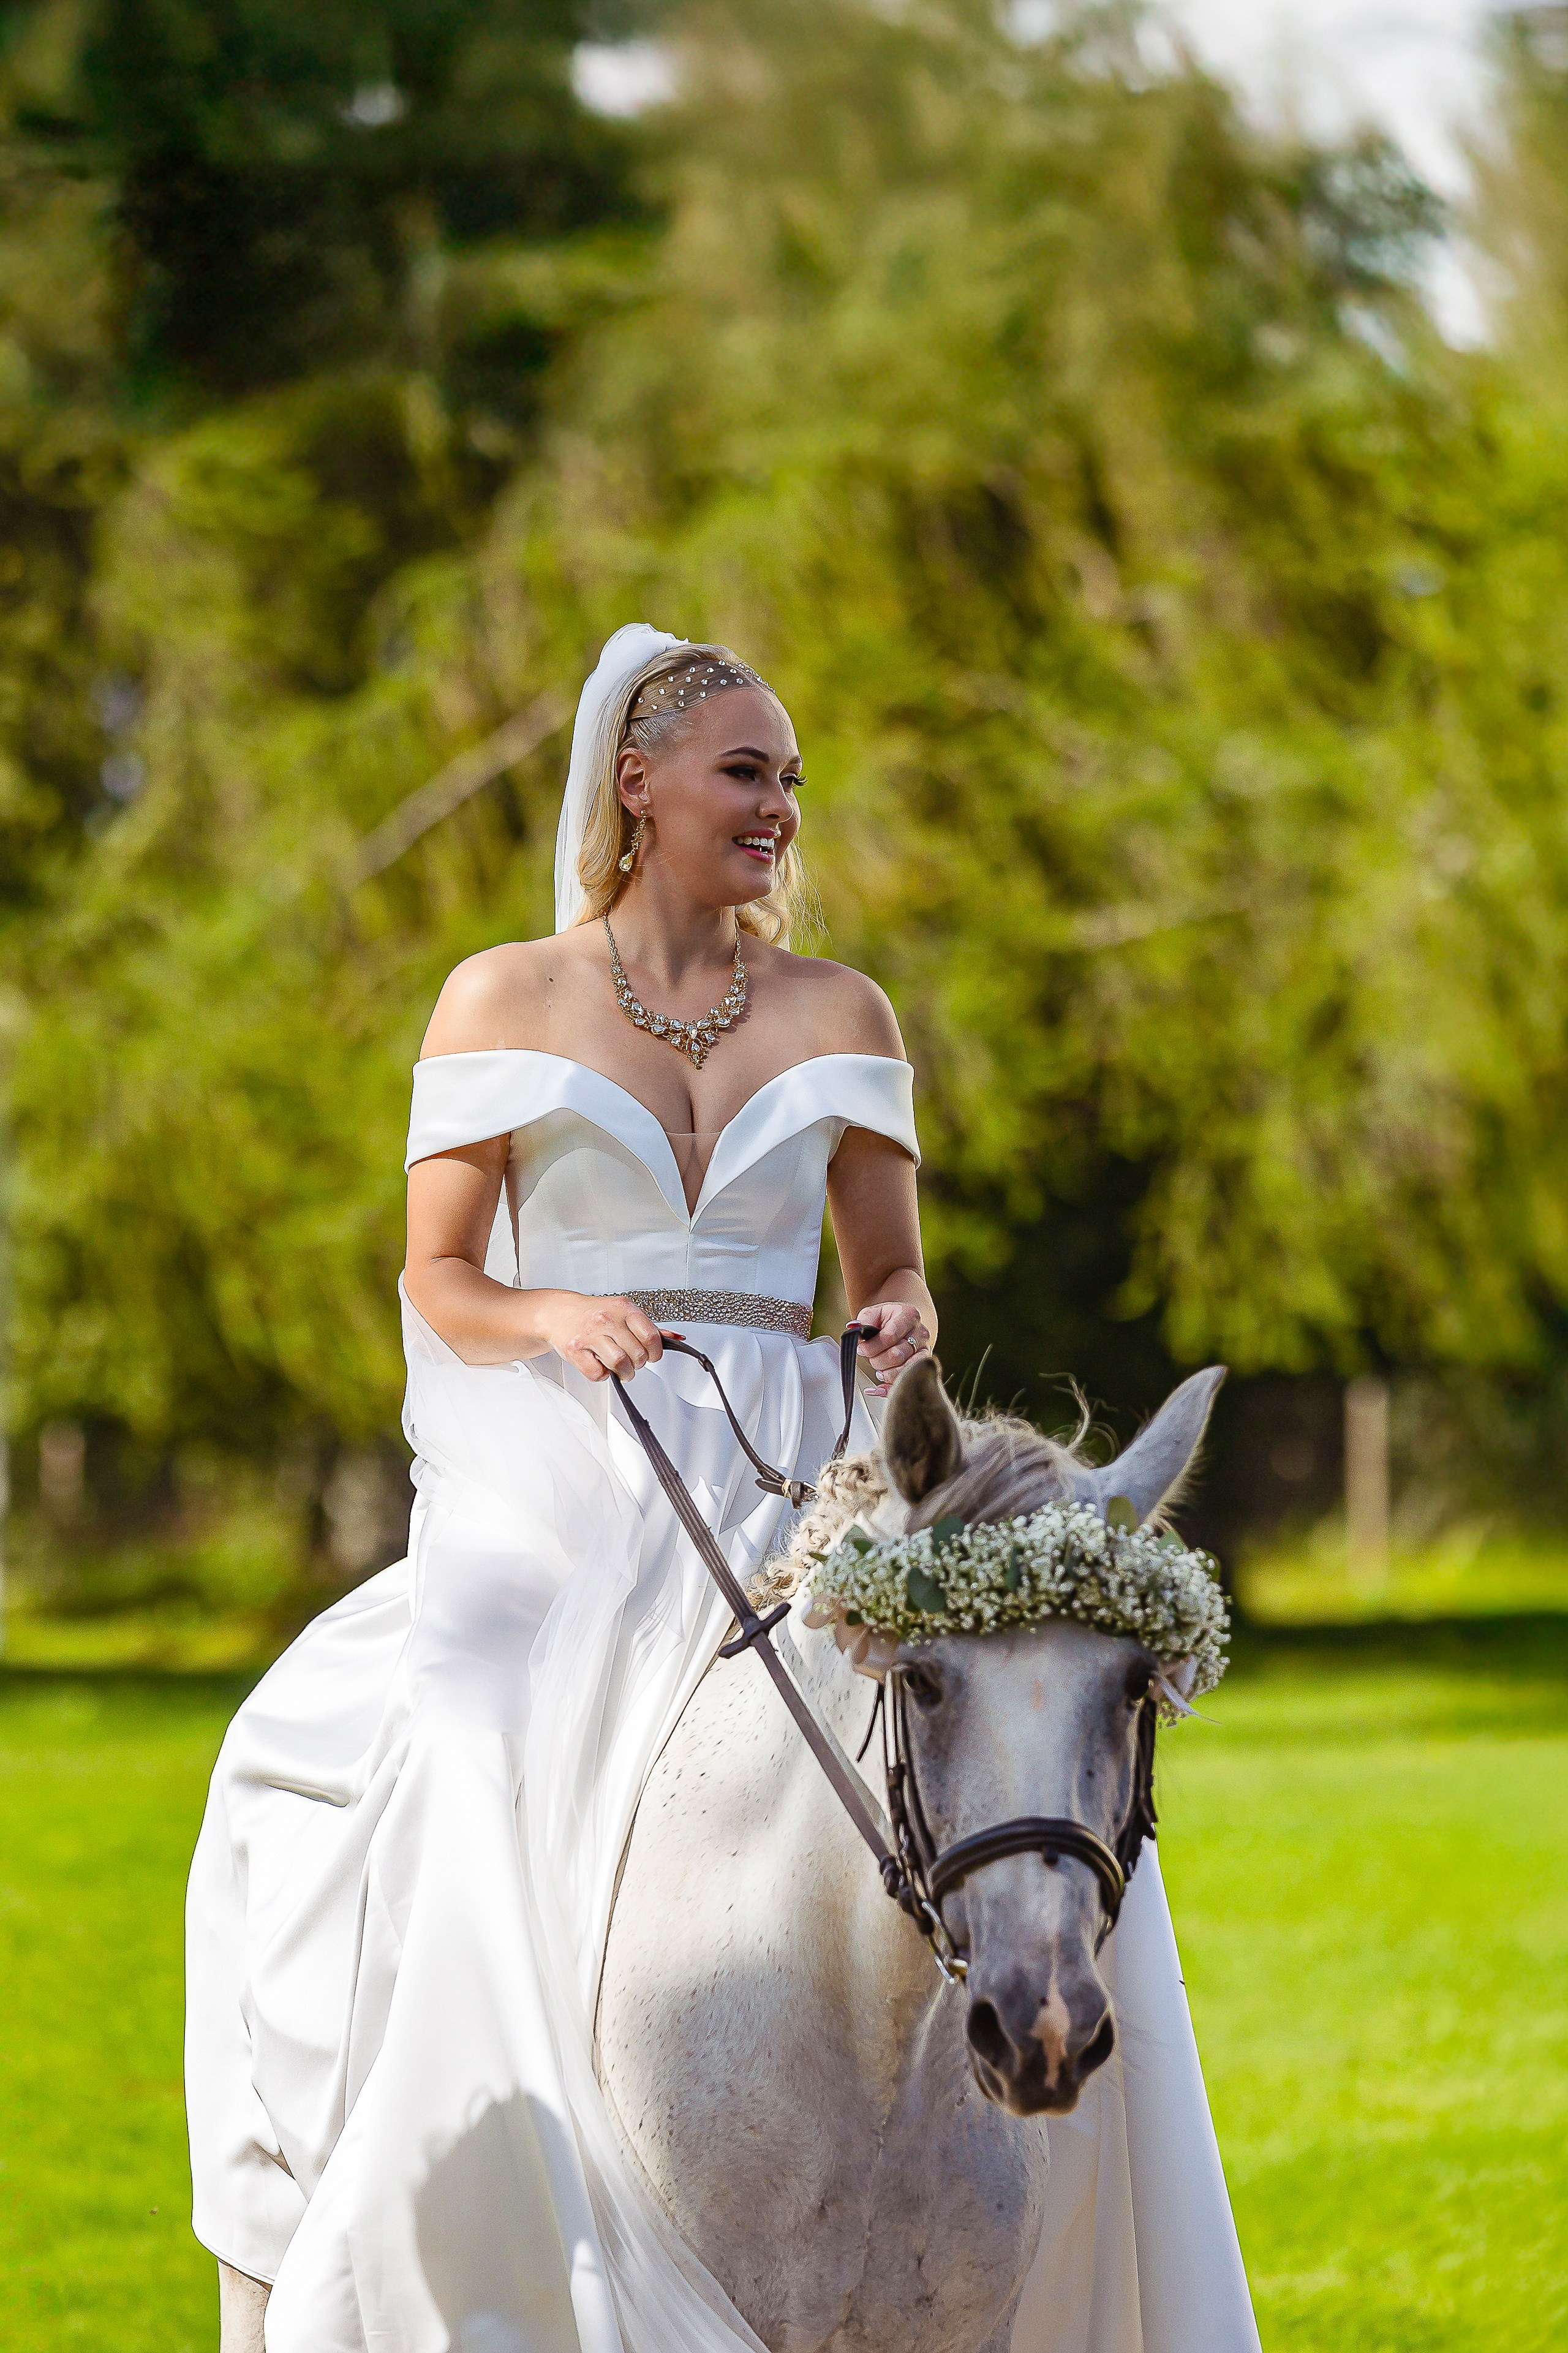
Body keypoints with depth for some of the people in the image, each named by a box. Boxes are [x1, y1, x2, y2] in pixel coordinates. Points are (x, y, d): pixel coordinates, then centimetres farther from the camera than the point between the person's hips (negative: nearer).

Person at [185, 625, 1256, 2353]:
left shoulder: (841, 1016, 14)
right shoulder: (503, 1003, 8)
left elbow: (890, 1270, 16)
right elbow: (438, 1281, 6)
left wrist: (904, 1323, -7)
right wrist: (557, 1319, -14)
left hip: (770, 1489, 2)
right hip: (551, 1486, -2)